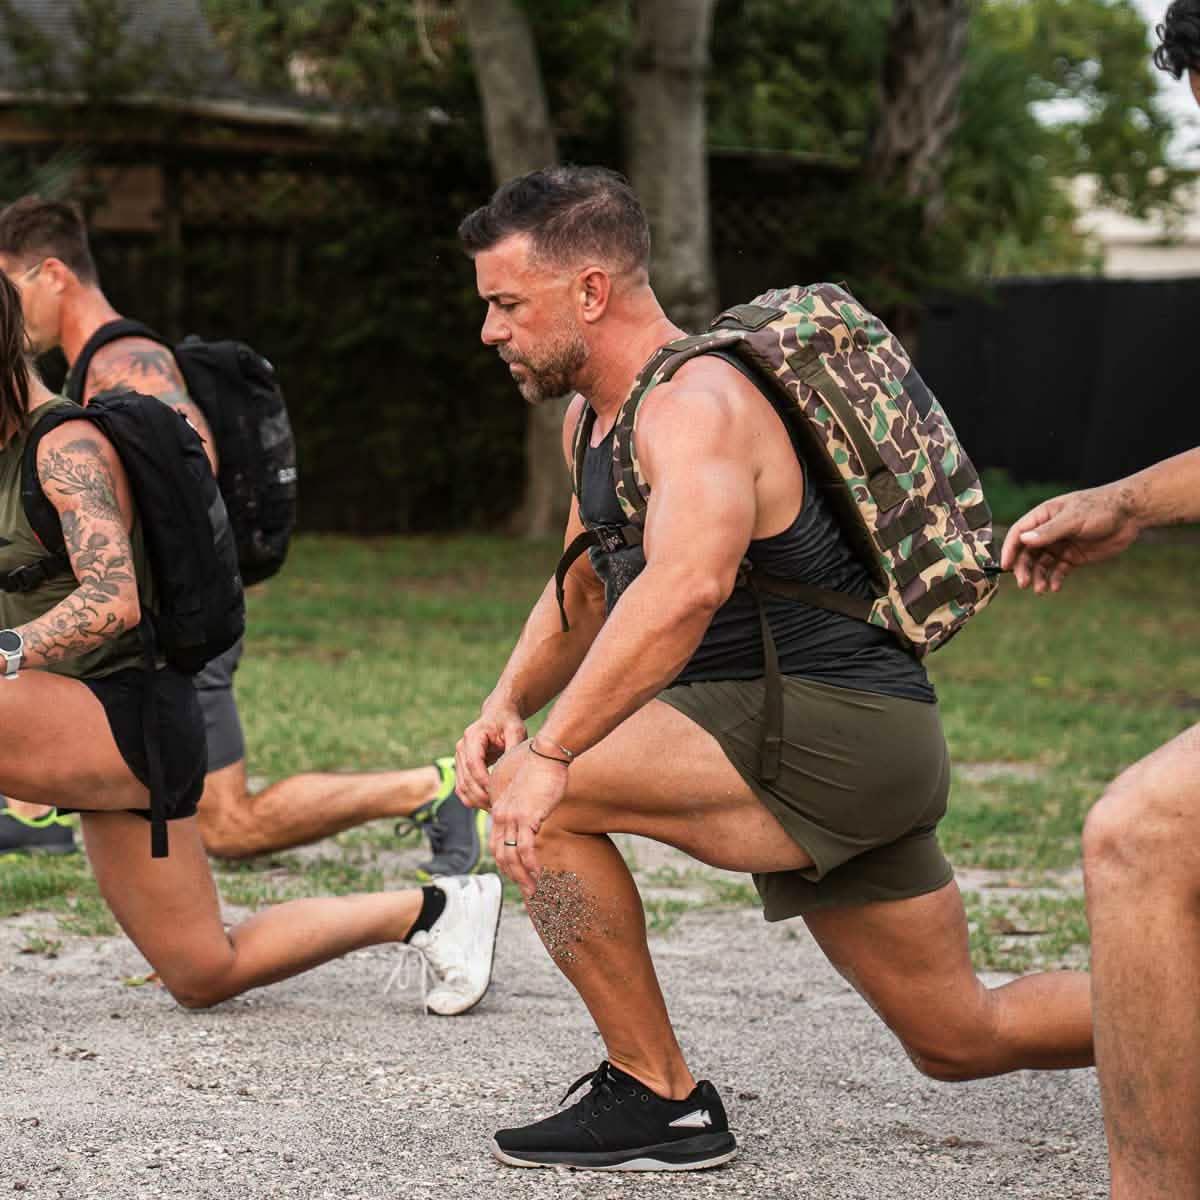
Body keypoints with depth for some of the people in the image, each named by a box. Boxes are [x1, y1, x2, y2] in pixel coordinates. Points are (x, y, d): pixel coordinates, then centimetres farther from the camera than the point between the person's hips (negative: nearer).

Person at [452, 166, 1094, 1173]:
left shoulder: (693, 404, -19)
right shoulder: (592, 416, 12)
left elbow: (687, 587, -39)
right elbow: (585, 593, 24)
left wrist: (548, 756, -41)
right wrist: (508, 704, 5)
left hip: (837, 730, -10)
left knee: (534, 799, -19)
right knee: (963, 1041, 19)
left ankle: (660, 1102, -10)